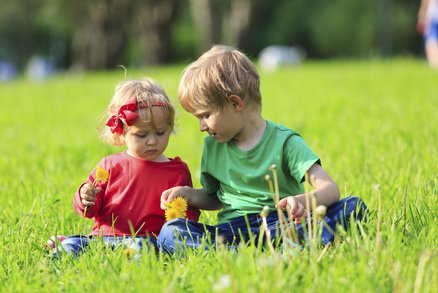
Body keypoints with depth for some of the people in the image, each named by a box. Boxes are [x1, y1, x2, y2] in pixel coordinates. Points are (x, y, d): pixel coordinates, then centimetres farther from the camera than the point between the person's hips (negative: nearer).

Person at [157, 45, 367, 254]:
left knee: (353, 206, -27)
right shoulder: (212, 147, 16)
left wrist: (303, 201, -32)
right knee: (170, 232, -25)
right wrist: (188, 194, 10)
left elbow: (330, 189, -9)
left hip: (283, 224, -3)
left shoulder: (284, 141, 1)